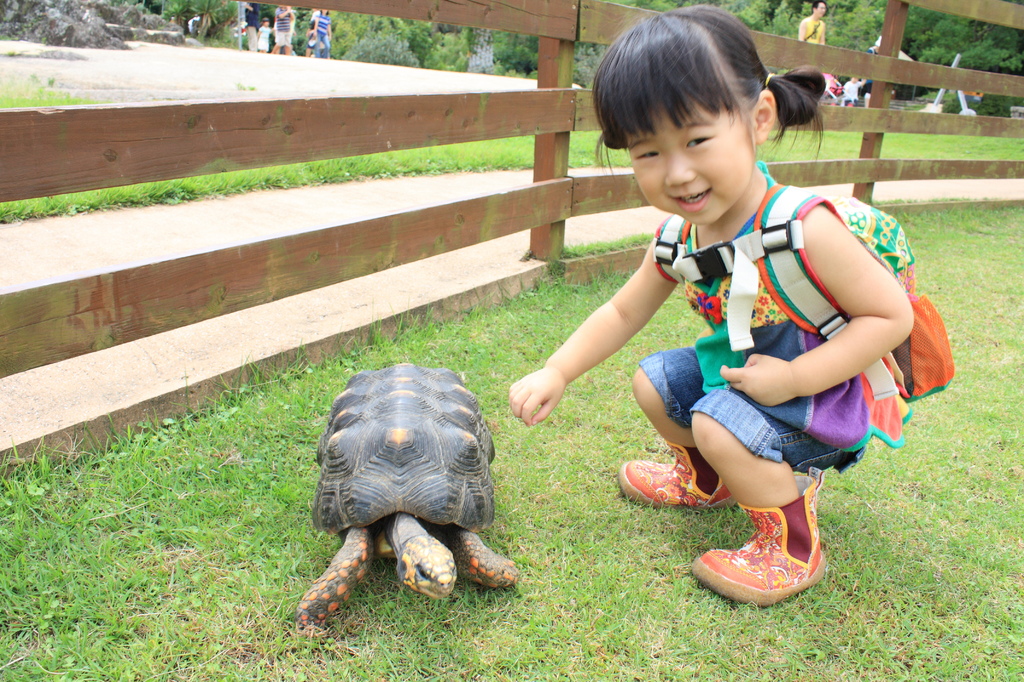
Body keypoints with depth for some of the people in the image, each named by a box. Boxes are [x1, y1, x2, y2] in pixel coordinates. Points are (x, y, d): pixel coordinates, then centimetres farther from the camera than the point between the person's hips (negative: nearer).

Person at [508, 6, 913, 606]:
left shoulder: (805, 230, -34)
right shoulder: (681, 238, -13)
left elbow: (892, 315, -26)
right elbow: (624, 312, 1)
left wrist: (792, 379, -32)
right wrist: (556, 373, -9)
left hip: (824, 395, -7)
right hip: (734, 371, 7)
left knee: (720, 424, -27)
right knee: (654, 380, 8)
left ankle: (794, 549, -1)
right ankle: (709, 481, 35)